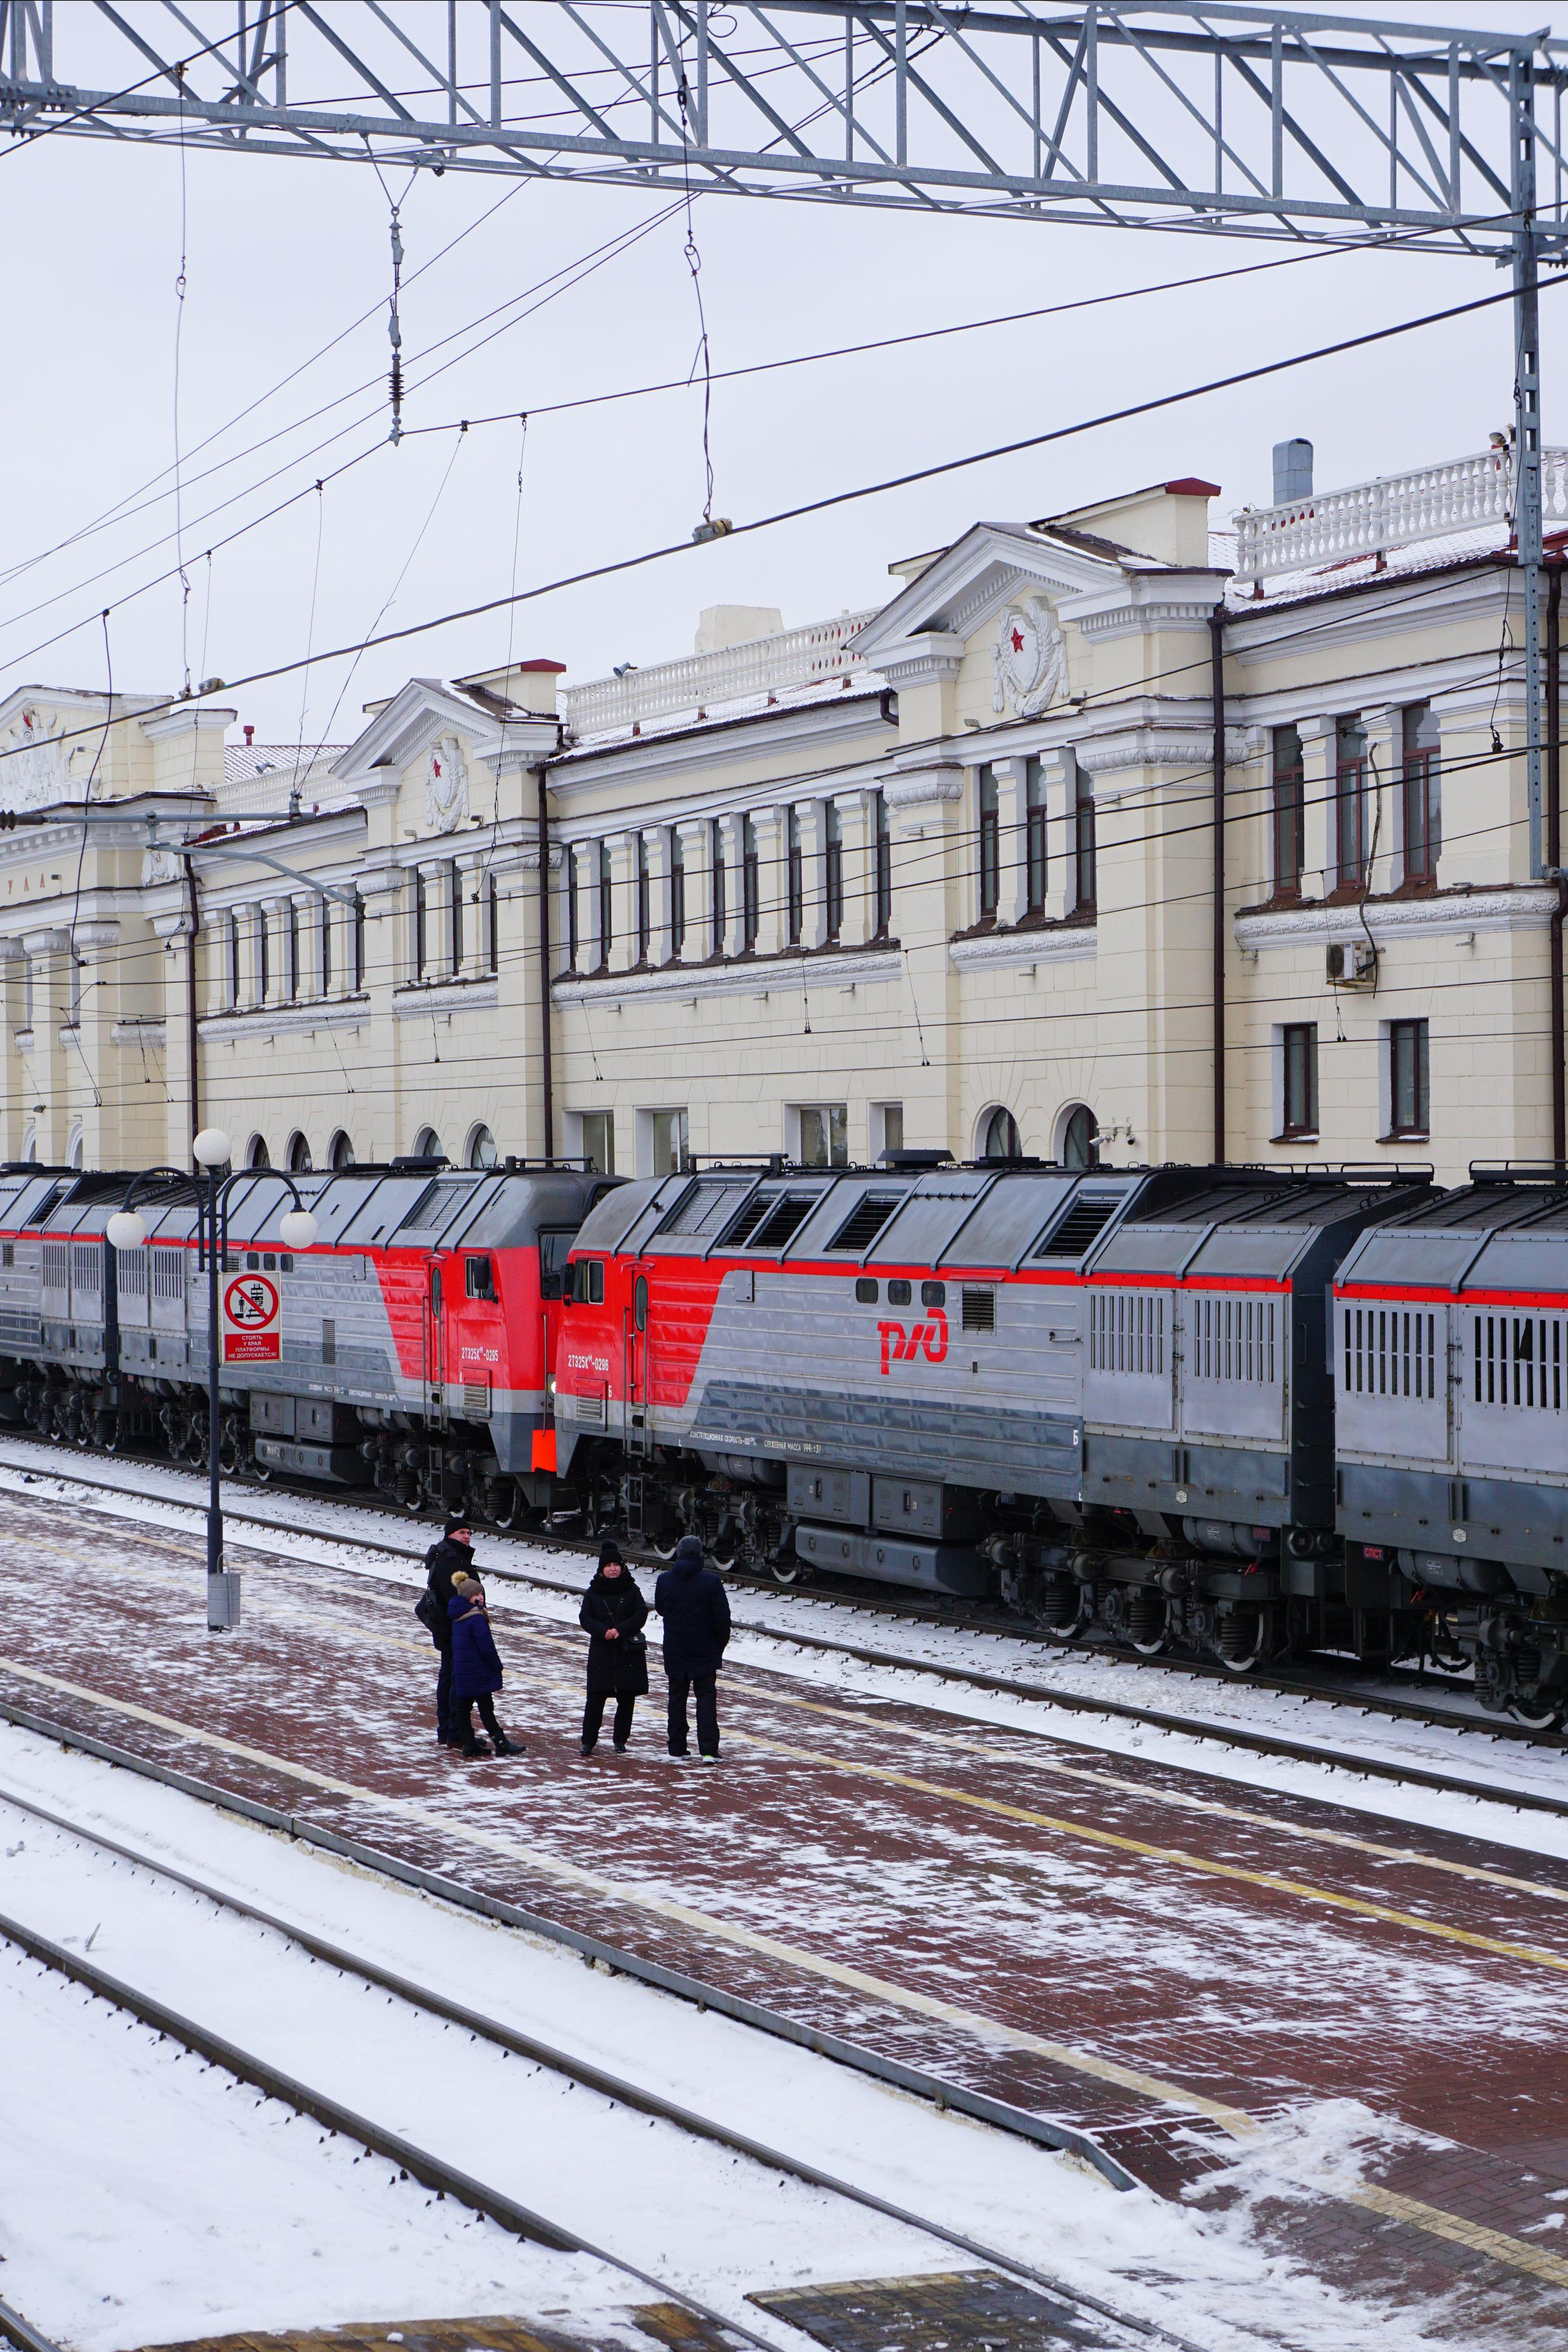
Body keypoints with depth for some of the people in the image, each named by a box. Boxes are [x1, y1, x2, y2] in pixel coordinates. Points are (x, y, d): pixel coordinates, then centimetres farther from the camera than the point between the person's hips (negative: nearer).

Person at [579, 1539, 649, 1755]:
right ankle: (588, 1740, 4)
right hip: (601, 1652, 0)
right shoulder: (593, 1592, 4)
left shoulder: (631, 1590, 3)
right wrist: (604, 1631, -18)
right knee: (595, 1698, -4)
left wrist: (621, 1630, -17)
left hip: (628, 1651, 0)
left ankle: (621, 1740, 15)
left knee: (626, 1698, 4)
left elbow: (641, 1614, -4)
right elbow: (585, 1618, -1)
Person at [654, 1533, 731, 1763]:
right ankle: (708, 1749, -8)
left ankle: (677, 1747, 14)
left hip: (674, 1651, 2)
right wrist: (719, 1646, 3)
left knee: (677, 1696, 13)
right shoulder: (710, 1581, -12)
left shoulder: (665, 1580, -3)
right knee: (706, 1696, 2)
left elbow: (660, 1608, 13)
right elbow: (722, 1617, -9)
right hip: (704, 1652, -2)